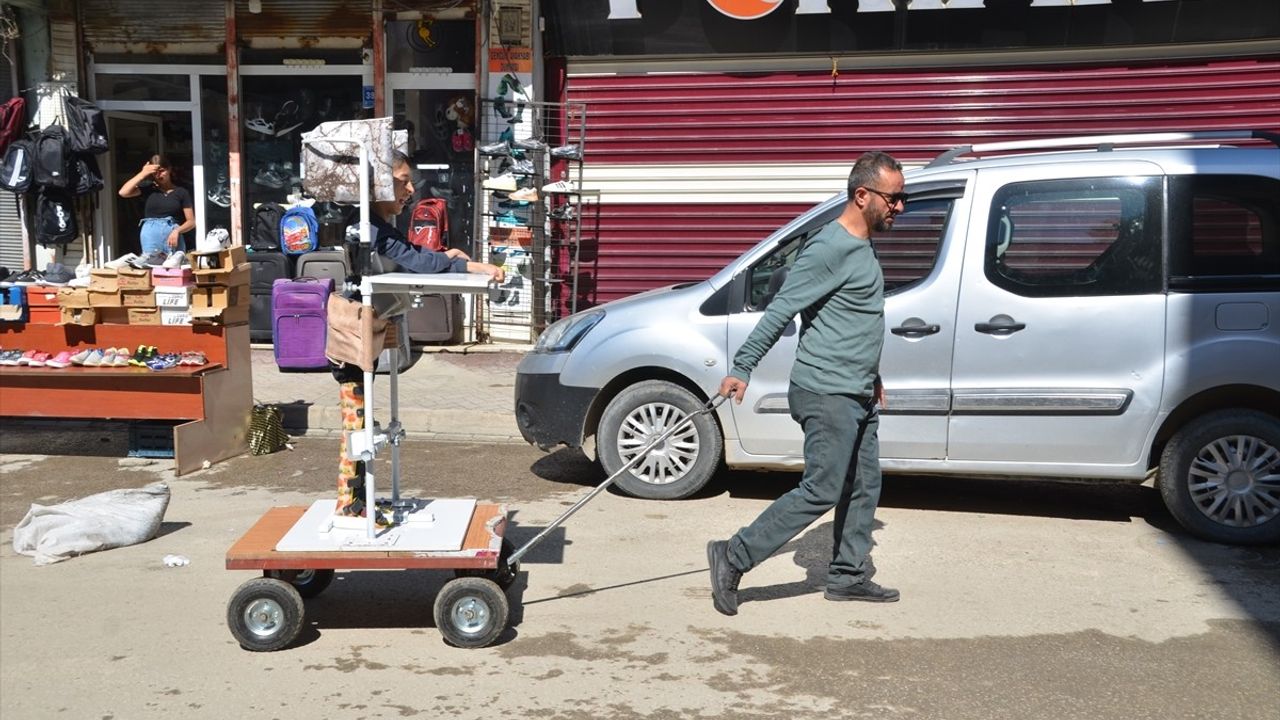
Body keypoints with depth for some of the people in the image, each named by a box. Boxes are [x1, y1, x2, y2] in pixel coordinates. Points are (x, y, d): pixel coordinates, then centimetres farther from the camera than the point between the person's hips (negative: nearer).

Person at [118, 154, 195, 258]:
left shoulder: (181, 192, 9)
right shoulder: (148, 190, 14)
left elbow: (191, 221, 5)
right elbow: (123, 192, 0)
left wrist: (177, 230, -15)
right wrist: (143, 173, 1)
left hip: (171, 237, -1)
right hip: (151, 238, 1)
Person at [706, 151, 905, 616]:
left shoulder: (862, 246, 14)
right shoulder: (830, 248, -17)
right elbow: (780, 311, -20)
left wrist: (870, 376, 28)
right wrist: (742, 368, -22)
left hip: (856, 394, 10)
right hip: (826, 393, -10)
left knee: (863, 488, 13)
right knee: (822, 491, -9)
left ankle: (849, 576, 25)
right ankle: (734, 558, -3)